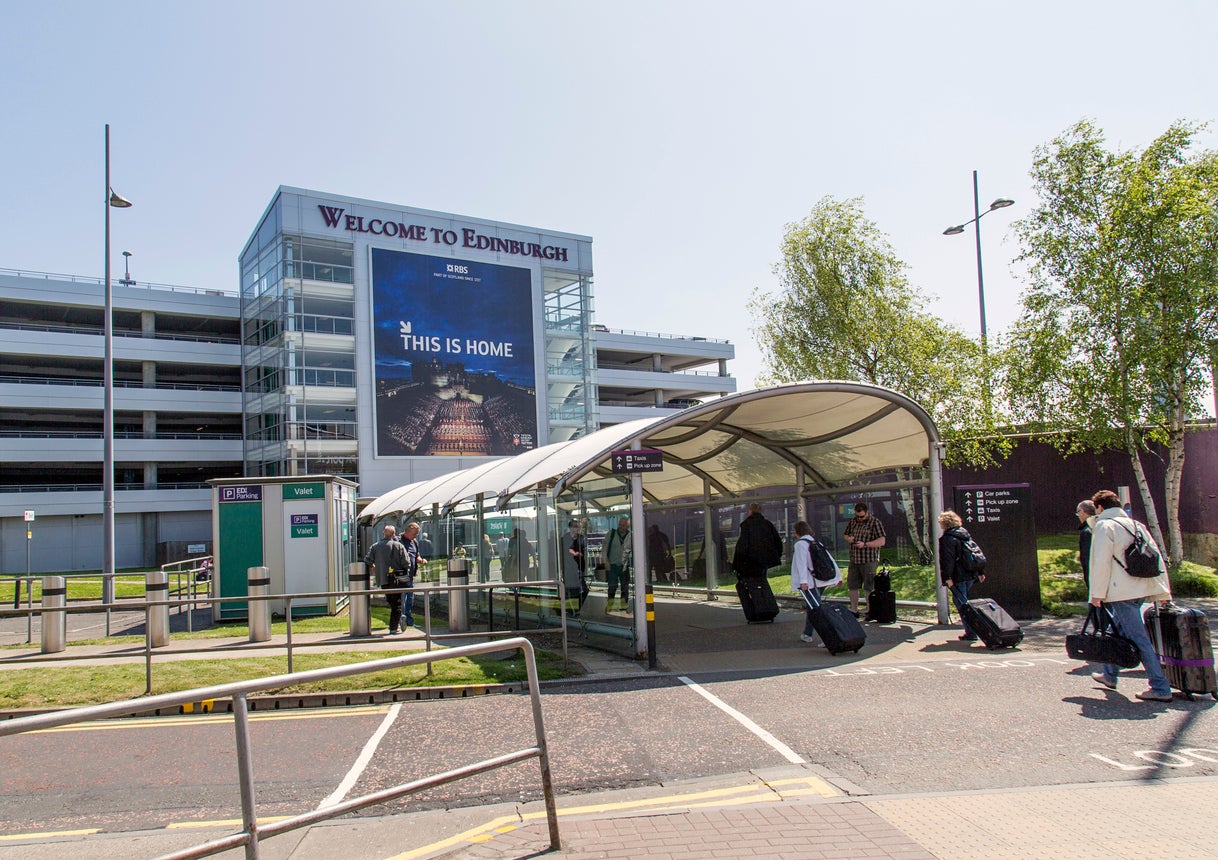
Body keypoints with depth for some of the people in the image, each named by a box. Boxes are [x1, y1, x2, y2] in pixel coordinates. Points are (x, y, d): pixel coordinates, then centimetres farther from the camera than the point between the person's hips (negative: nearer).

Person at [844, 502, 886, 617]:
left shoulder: (875, 523, -7)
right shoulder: (852, 522, 12)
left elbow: (882, 541, -14)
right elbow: (846, 535, 24)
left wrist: (865, 544, -22)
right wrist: (848, 539, -1)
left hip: (869, 560, -6)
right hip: (854, 560, 6)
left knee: (869, 587, 0)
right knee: (852, 586, 9)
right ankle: (853, 610, 18)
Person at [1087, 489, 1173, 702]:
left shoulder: (1104, 526, -6)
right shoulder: (1135, 525, 17)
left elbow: (1101, 563, -14)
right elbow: (1156, 558, 14)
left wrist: (1097, 593, -11)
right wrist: (1163, 590, 15)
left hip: (1122, 591, -9)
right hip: (1140, 589, 9)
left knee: (1139, 638, -8)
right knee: (1119, 629, 22)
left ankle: (1160, 688, -9)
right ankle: (1109, 673, 34)